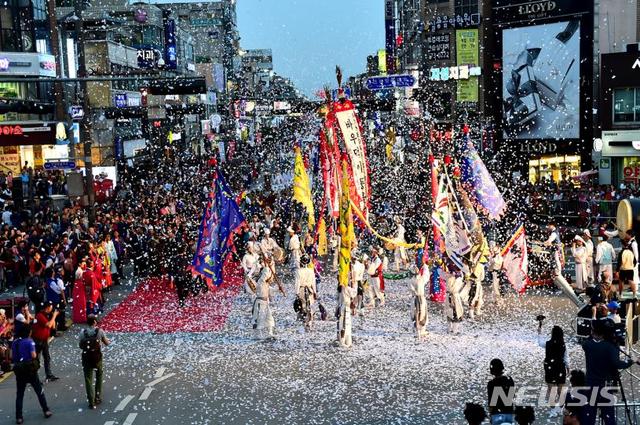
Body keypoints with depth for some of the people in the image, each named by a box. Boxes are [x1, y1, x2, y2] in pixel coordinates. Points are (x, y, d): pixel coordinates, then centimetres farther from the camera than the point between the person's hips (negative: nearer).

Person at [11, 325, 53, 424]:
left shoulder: (15, 342, 3)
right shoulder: (29, 341, -12)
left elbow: (11, 356, 5)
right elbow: (33, 355, -18)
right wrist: (35, 354, 2)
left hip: (19, 370, 4)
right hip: (30, 369, -4)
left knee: (19, 394, 9)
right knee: (39, 390, 11)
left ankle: (19, 417, 8)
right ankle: (46, 411, 17)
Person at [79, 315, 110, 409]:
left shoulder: (83, 332, -8)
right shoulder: (100, 331, -9)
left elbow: (80, 346, -1)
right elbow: (106, 343, 1)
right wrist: (109, 341, 22)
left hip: (86, 358, 0)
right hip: (97, 357, 0)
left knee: (88, 380, 6)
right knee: (99, 377, 23)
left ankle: (91, 402, 4)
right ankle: (98, 398, 26)